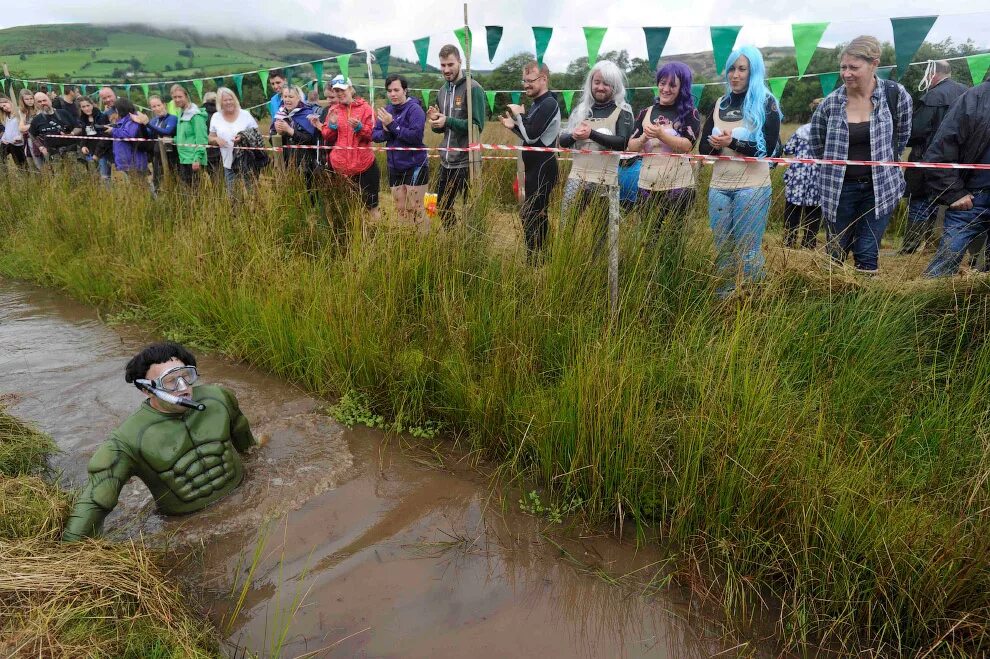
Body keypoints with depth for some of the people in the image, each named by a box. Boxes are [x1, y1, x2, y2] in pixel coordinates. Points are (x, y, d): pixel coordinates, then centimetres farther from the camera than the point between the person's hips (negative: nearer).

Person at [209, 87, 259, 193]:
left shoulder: (245, 114, -1)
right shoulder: (216, 117, 6)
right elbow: (210, 138, 13)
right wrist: (216, 139, -10)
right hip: (228, 163, 3)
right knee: (231, 193, 8)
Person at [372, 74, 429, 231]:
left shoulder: (414, 109, -10)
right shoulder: (387, 110, 9)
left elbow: (416, 136, -21)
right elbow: (374, 135, 7)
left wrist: (392, 125, -21)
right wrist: (386, 131, -14)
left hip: (414, 166, -6)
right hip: (395, 167, 7)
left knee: (414, 211, -6)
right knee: (401, 211, 12)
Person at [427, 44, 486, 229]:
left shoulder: (473, 89, -10)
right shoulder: (442, 91, 12)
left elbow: (477, 126, -17)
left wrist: (447, 120, -22)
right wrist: (434, 121, -5)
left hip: (466, 162, -8)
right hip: (446, 162, 8)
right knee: (442, 209, 17)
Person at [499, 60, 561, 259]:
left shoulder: (549, 104, -15)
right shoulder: (537, 104, 15)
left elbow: (532, 136, -22)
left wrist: (519, 115, -9)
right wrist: (513, 125, 4)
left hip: (543, 170, -10)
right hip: (535, 169, 10)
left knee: (530, 215, -10)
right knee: (536, 215, 14)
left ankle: (534, 260, -4)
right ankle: (538, 257, 22)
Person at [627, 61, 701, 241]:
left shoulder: (690, 113, 0)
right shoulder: (646, 113, 11)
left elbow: (687, 145, -13)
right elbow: (631, 147, 5)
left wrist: (661, 134, -24)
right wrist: (644, 138, -15)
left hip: (678, 186, -3)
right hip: (647, 186, 4)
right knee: (649, 235, 10)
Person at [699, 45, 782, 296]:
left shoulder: (766, 103, -1)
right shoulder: (720, 104, 13)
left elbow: (768, 148, -10)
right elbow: (703, 147, 10)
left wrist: (733, 142, -20)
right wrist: (716, 145, -12)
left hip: (752, 187, -5)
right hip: (718, 187, 5)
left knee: (748, 251, -2)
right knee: (723, 249, 10)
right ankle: (724, 298, 21)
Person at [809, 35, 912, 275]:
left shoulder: (895, 95, -10)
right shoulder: (832, 102, -7)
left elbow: (902, 136, 7)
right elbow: (817, 143, 10)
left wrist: (882, 162, 13)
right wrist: (835, 165, 11)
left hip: (880, 186, -1)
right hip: (841, 187, 1)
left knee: (867, 255, 0)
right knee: (835, 253, 10)